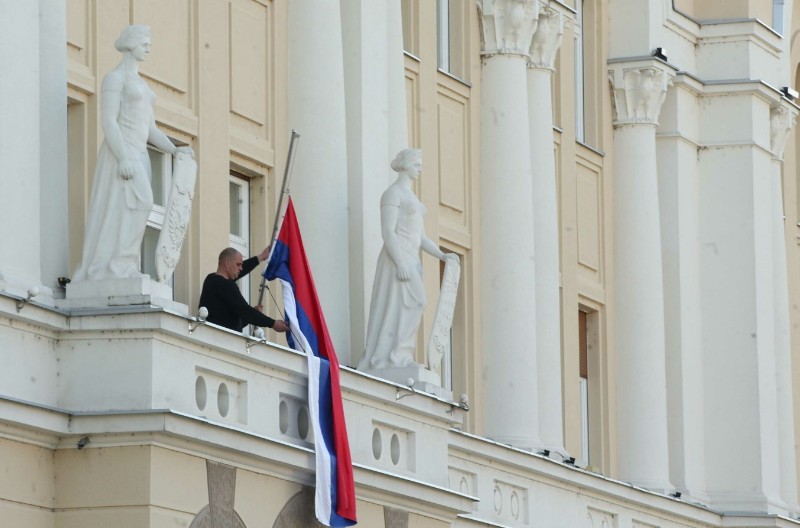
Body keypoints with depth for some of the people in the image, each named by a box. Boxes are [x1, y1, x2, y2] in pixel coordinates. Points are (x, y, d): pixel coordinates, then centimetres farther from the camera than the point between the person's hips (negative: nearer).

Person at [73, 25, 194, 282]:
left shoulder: (140, 84, 23)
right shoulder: (115, 77, -4)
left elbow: (150, 130, 22)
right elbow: (108, 120, -14)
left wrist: (175, 150, 7)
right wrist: (123, 158, -24)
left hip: (138, 155, 9)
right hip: (119, 154, -9)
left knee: (130, 214, 1)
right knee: (122, 207, -20)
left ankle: (121, 270, -4)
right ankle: (113, 267, -24)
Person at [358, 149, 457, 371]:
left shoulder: (411, 198, 23)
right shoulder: (392, 193, -5)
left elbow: (421, 238, 22)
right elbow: (388, 232, -14)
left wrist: (442, 255, 8)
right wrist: (400, 264, -23)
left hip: (411, 260, 9)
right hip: (397, 257, -9)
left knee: (405, 310, 2)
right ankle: (394, 357, -20)